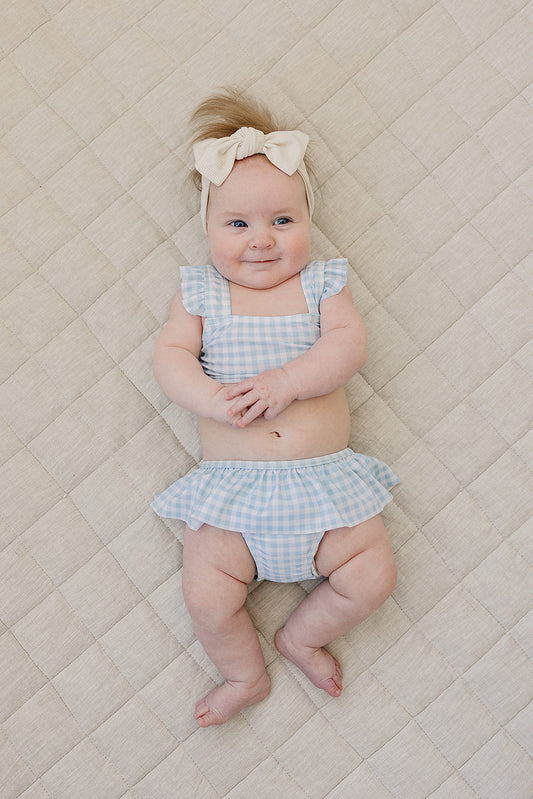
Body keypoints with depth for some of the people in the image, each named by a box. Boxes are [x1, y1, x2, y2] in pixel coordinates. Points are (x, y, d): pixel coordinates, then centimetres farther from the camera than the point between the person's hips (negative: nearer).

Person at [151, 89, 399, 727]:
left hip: (325, 478, 1)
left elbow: (349, 343, -10)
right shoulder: (201, 293, 5)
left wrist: (286, 381, -24)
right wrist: (214, 399, -21)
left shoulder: (321, 284, 4)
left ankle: (300, 635, 24)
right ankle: (246, 674, 21)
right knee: (206, 595, -11)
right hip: (230, 486, 0)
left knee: (373, 578, -5)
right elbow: (170, 356, -3)